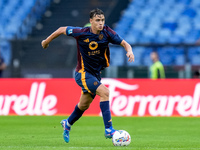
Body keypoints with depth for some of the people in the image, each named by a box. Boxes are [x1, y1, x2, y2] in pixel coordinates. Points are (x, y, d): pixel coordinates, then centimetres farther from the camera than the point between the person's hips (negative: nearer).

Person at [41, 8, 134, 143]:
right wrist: (47, 41, 7)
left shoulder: (107, 32, -10)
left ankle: (68, 124, 48)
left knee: (84, 105, 20)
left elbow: (124, 43, -7)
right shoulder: (82, 33, -19)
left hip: (96, 73, 6)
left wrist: (129, 51, -30)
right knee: (104, 92, -26)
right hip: (83, 73, -6)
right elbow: (62, 30, -5)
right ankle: (108, 129, -27)